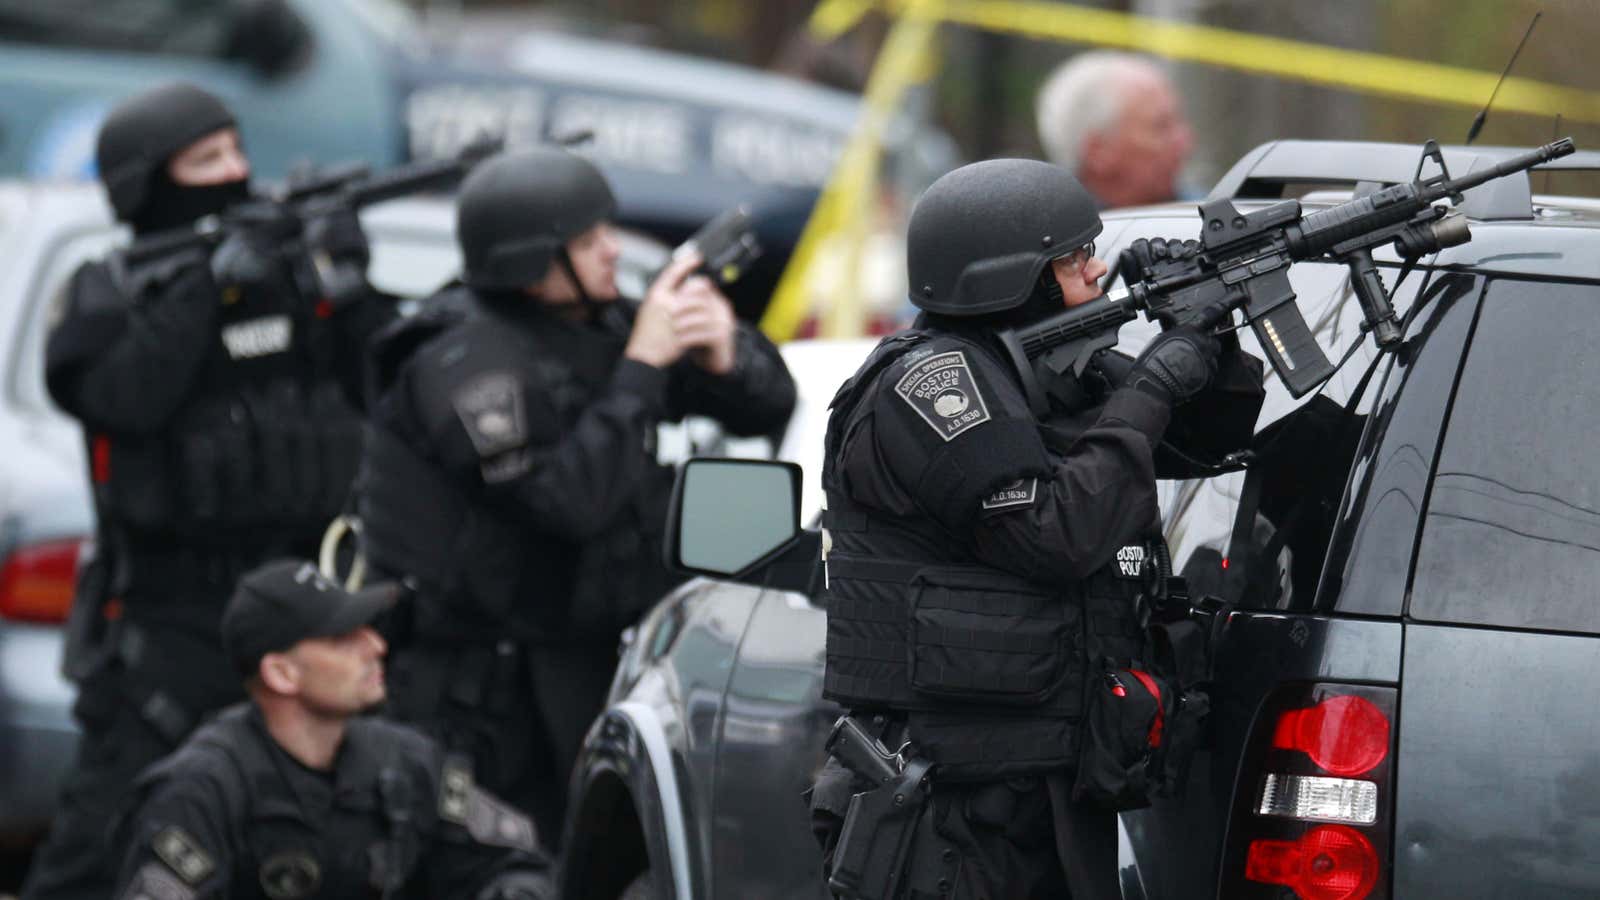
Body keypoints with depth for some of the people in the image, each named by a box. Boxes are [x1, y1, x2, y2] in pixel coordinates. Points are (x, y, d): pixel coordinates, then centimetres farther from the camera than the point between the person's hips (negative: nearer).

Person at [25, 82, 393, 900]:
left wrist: (351, 288, -9)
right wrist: (206, 289, -21)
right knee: (109, 819, -8)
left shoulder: (295, 268, 9)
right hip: (170, 611, -4)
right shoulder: (108, 294, -1)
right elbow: (121, 396, -20)